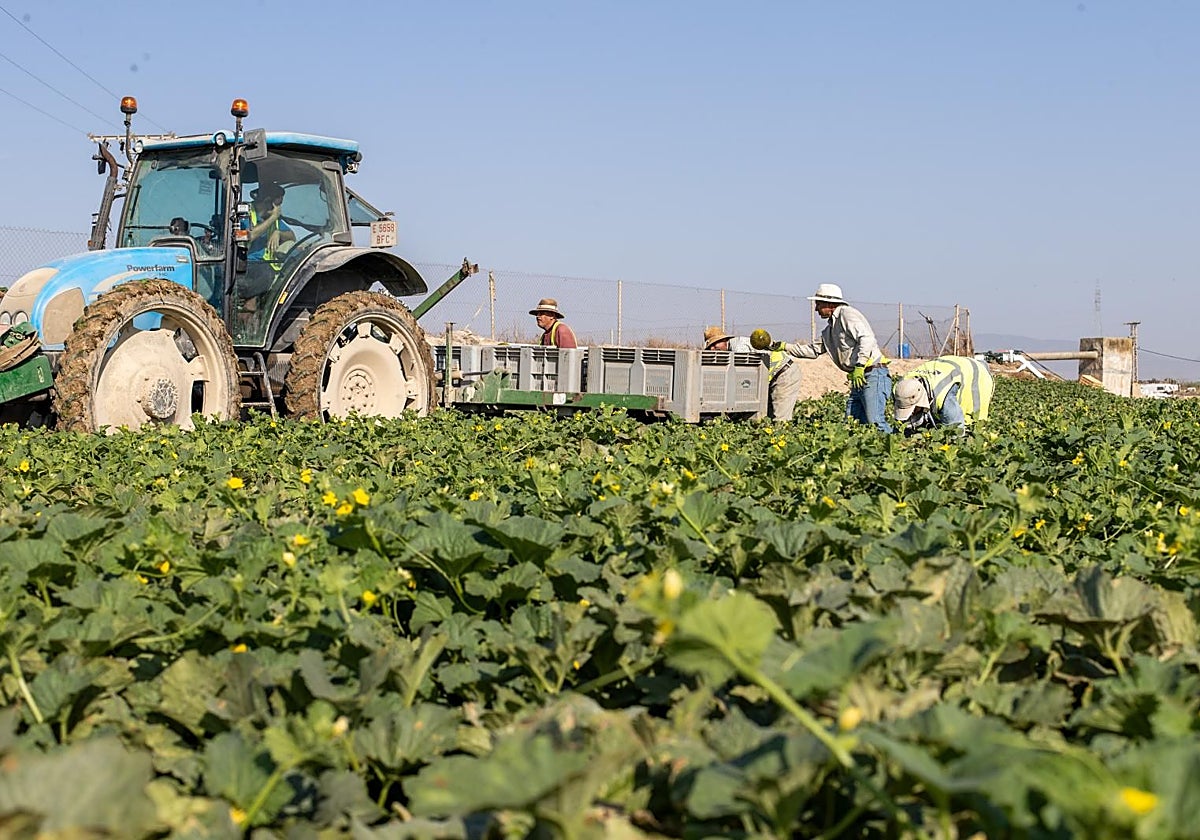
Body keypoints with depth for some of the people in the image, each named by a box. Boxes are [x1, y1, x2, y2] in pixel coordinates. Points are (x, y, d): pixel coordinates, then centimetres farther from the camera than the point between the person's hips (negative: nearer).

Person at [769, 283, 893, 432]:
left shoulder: (847, 314, -7)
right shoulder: (830, 329, 23)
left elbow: (866, 338, -20)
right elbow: (814, 350, 25)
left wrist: (860, 365, -27)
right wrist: (784, 347, 20)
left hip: (873, 376, -10)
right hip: (858, 378, 10)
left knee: (875, 422, -19)